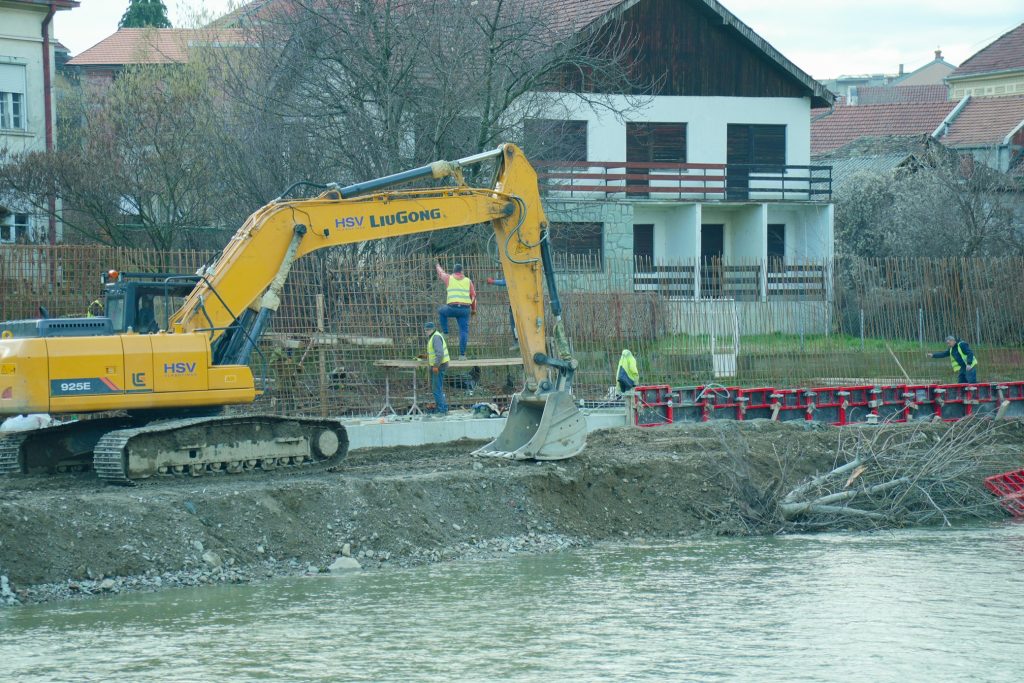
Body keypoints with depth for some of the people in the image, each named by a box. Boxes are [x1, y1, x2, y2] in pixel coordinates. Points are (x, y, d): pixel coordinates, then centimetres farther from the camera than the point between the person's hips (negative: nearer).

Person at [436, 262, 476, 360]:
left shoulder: (449, 278, 6)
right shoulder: (468, 281, 8)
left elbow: (441, 273, 28)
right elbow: (473, 296, 9)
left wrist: (438, 267, 51)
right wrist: (474, 309, 21)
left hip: (452, 308, -1)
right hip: (465, 309, 1)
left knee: (441, 311, 32)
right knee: (464, 331, 5)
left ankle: (445, 331, 23)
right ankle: (462, 354, -2)